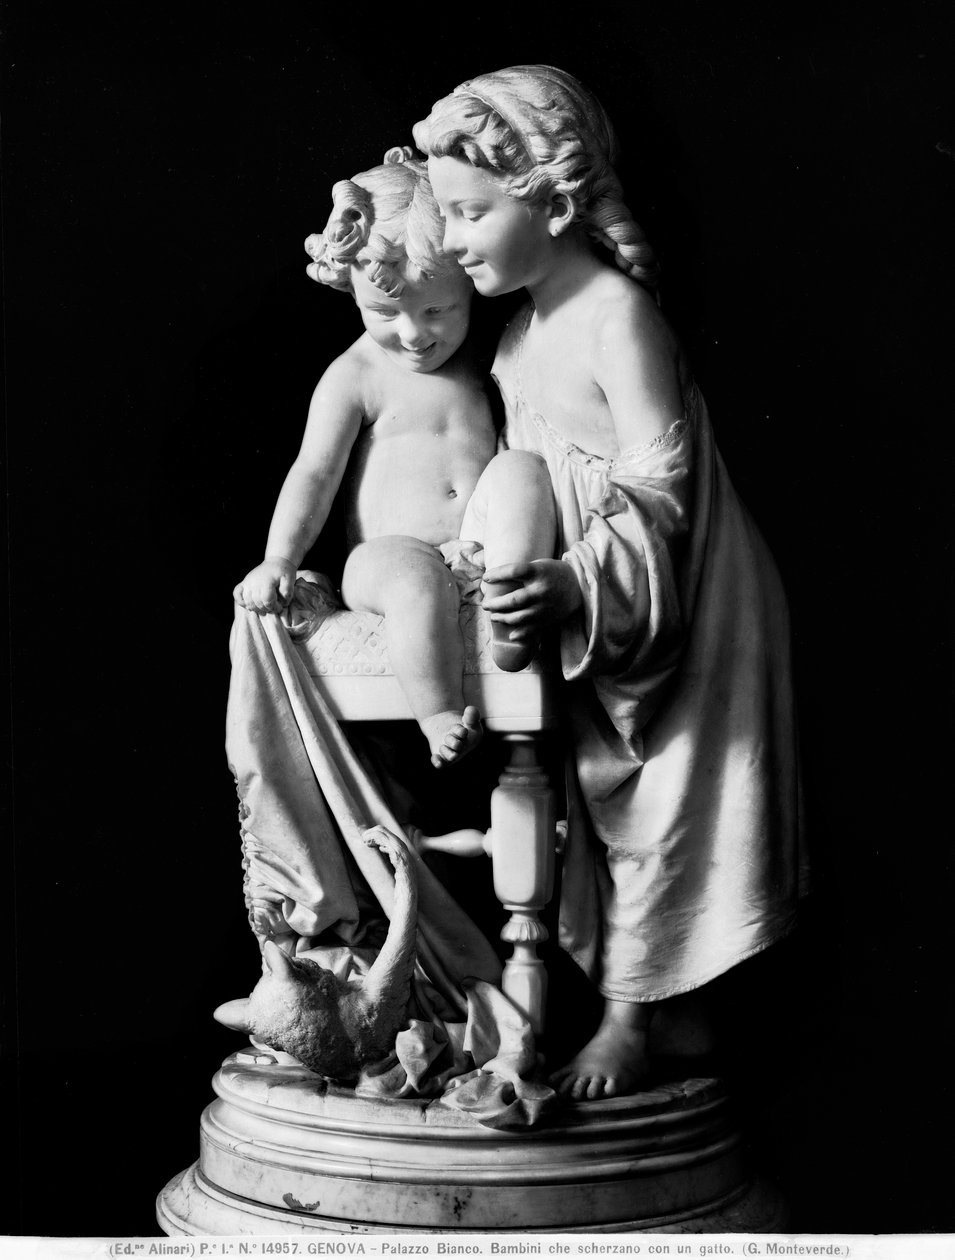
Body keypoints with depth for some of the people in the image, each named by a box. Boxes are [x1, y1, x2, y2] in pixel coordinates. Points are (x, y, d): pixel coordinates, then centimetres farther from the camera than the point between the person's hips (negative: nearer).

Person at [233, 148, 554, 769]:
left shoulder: (479, 355, 11)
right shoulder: (355, 376, 2)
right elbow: (315, 472, -1)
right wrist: (279, 560, -11)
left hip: (485, 552, 3)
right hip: (388, 556, -3)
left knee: (520, 469, -24)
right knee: (416, 579, -37)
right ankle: (440, 718, -26)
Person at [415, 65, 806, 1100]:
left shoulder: (616, 316, -19)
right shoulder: (525, 323, 7)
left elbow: (658, 487, -22)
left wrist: (576, 583, -32)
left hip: (665, 601, -9)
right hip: (585, 617, 9)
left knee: (651, 809, 2)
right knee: (606, 801, 14)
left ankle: (634, 1018, 15)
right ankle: (663, 1006, 28)